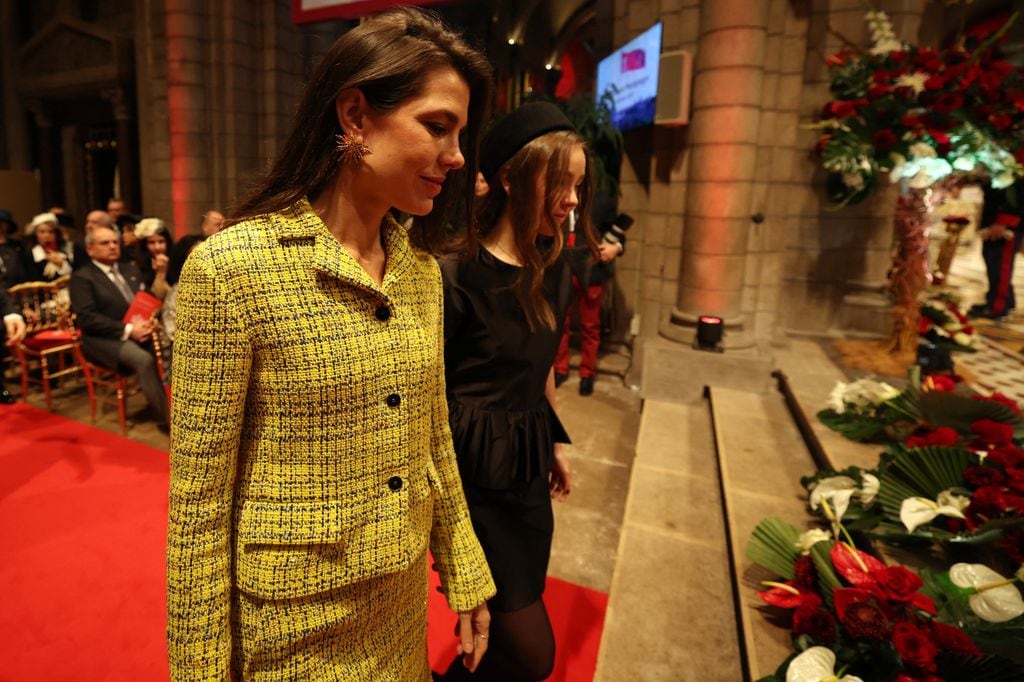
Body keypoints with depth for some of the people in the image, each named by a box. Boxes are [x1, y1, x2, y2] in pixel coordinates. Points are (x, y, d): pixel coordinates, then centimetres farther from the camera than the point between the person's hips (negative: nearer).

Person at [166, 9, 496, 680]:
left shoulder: (423, 270, -2)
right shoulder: (229, 268, -20)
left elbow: (434, 441, 5)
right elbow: (199, 504, -15)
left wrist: (467, 578, 8)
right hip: (291, 623, -5)